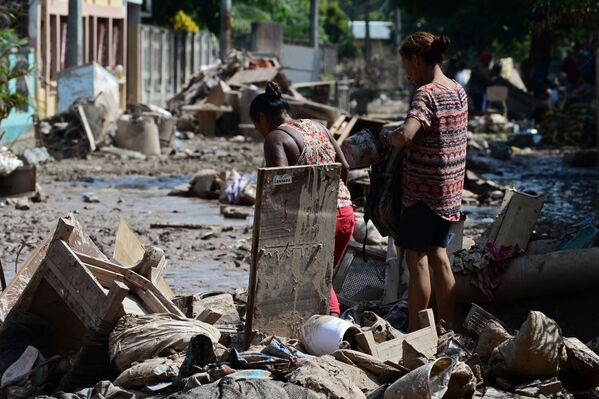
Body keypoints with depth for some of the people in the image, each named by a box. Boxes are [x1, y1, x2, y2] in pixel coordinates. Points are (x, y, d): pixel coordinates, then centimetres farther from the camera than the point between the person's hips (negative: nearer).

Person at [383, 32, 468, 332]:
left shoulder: (426, 94, -19)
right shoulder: (458, 91, 8)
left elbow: (405, 136, -34)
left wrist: (387, 137, -13)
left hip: (423, 189, -8)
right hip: (450, 191, 8)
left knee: (417, 259, -1)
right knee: (439, 256, 16)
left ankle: (415, 336, 3)